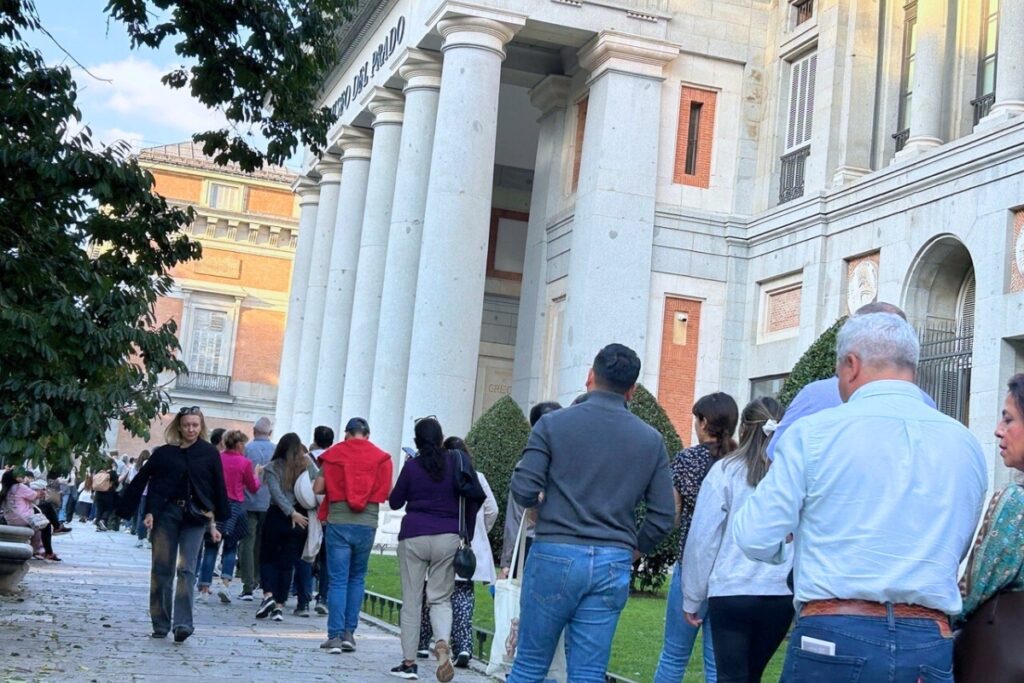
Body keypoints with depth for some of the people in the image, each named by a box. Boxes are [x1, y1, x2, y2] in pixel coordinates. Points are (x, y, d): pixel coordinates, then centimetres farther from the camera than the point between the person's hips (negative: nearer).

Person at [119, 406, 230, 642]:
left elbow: (218, 489, 6)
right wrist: (150, 512, -7)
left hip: (194, 517, -1)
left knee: (186, 569, -10)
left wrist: (213, 522, 4)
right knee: (162, 570, 4)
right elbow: (146, 482, 4)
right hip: (166, 514, 1)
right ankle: (160, 624, 13)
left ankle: (182, 623, -14)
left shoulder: (209, 454, 4)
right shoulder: (164, 453, 4)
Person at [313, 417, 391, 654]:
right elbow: (388, 494, 1)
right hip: (367, 525, 1)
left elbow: (317, 488, -2)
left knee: (338, 580, 2)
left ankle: (335, 635, -1)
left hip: (338, 522, -1)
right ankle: (349, 632, 12)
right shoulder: (382, 458, 2)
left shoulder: (333, 454, 1)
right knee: (357, 579, 15)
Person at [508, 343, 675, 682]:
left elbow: (523, 491, -7)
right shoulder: (651, 439, 6)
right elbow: (663, 517, 5)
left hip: (555, 555, -2)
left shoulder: (553, 424, -2)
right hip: (613, 565, 2)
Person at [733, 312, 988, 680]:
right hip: (932, 647, 4)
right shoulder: (967, 445, 5)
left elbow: (756, 539, -5)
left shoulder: (814, 433, -7)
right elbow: (954, 550, 16)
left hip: (833, 640, -3)